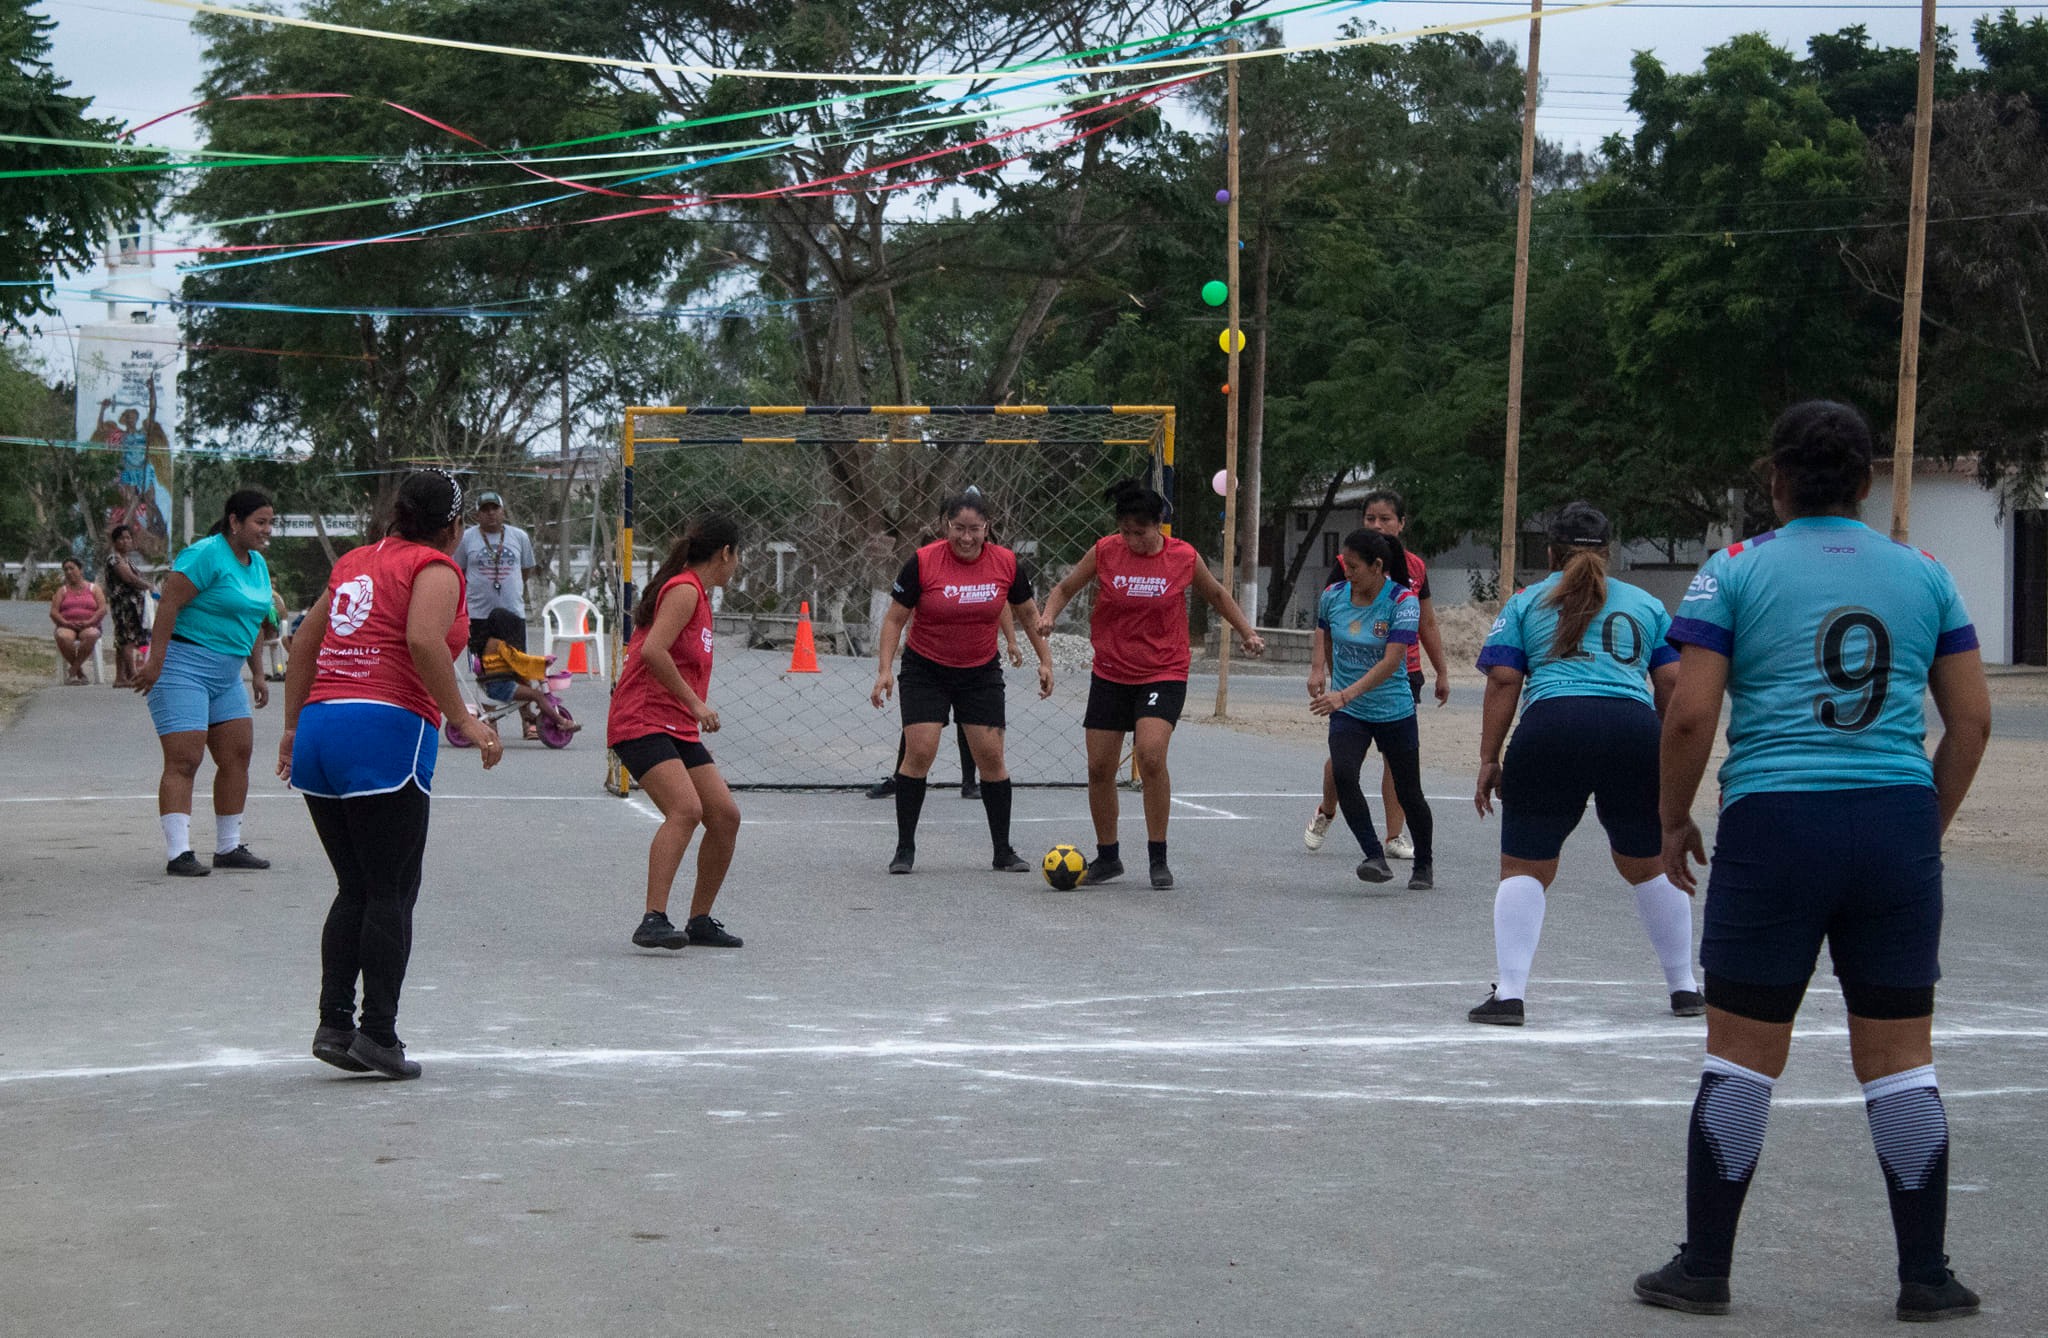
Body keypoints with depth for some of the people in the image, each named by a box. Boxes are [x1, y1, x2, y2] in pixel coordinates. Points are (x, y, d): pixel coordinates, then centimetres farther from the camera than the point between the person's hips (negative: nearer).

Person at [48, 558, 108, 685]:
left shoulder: (93, 588, 15)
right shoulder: (62, 590, 18)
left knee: (91, 635, -39)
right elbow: (53, 612, 5)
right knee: (62, 637, -37)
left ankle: (72, 670, -32)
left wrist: (89, 622, -14)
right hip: (67, 627, 1)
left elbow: (103, 609, 3)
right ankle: (80, 672, -23)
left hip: (89, 626, -1)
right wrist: (66, 623, -14)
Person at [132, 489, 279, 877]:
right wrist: (155, 662, -22)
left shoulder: (257, 564, 13)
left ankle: (228, 848, 17)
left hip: (226, 672, 9)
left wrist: (257, 673, 21)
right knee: (183, 760, -12)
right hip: (182, 664, -9)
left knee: (237, 756, 7)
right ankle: (178, 854, -14)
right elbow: (169, 603, -19)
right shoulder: (206, 555, -15)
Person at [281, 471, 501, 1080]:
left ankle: (334, 1024, 8)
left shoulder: (355, 561, 21)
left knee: (354, 890, 13)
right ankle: (377, 1034, -3)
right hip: (386, 734, -7)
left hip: (318, 729, 7)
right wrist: (462, 720, -15)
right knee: (391, 893, -1)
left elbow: (304, 645, 24)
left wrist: (293, 728, 31)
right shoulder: (436, 568, 0)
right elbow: (423, 641, -19)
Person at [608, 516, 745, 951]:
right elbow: (652, 650, -23)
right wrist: (695, 702, -20)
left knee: (725, 816, 5)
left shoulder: (696, 593, 19)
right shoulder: (685, 590, -11)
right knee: (686, 809, -27)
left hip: (678, 729, 10)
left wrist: (696, 707, 21)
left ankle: (700, 922, 17)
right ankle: (653, 921, -30)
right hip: (642, 724, -10)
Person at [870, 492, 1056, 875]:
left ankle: (1003, 851, 11)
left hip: (981, 673, 2)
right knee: (919, 753, -11)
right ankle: (905, 848, 1)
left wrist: (1045, 660, 6)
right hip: (925, 671, -2)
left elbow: (1028, 613, 9)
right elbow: (895, 618, -6)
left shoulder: (1007, 563, -6)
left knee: (991, 757, -1)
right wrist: (885, 669, -14)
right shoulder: (923, 562, -13)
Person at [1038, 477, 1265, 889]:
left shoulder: (1184, 557, -6)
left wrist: (1247, 631, 8)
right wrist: (1048, 615, -10)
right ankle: (1107, 856, 24)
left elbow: (1217, 595, 14)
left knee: (1150, 754, -23)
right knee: (1099, 767, 4)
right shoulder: (1104, 552, -4)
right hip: (1110, 673, 3)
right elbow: (1065, 588, 9)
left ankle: (1158, 857, -10)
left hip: (1164, 674, -3)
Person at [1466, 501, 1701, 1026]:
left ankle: (1509, 993, -4)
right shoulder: (1646, 605, 23)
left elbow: (1502, 682, 6)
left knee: (1525, 867, 6)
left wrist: (1488, 759, 6)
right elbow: (1672, 684, 15)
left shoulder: (1526, 603, 17)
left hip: (1552, 726, -2)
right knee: (1649, 865, 19)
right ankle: (1684, 988, 25)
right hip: (1634, 731, 2)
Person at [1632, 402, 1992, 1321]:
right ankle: (1926, 1278, 14)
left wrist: (1673, 820, 7)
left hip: (1775, 826, -3)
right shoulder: (1923, 575, 10)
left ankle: (1704, 1269, 12)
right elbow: (1972, 720, 10)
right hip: (1898, 827, 3)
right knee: (1900, 1060, 9)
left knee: (1742, 1056, 5)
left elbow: (1690, 714, -6)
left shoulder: (1736, 571, 1)